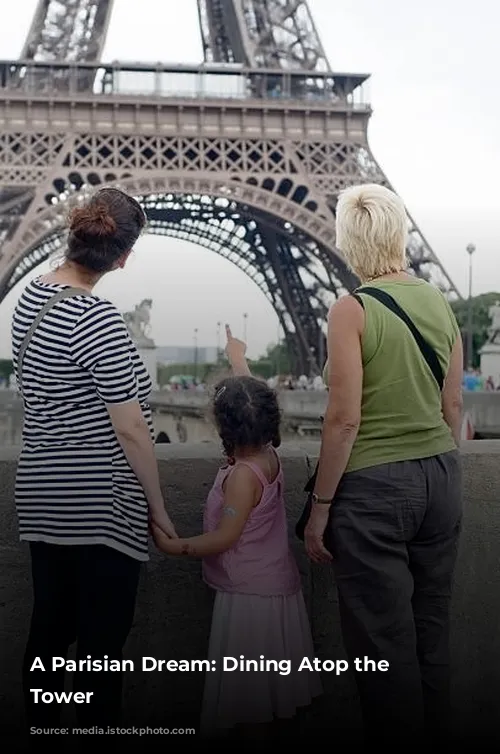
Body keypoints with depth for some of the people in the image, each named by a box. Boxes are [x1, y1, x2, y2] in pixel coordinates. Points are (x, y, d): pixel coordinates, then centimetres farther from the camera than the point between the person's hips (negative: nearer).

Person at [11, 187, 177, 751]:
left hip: (43, 498, 8)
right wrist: (159, 509, -7)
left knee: (48, 633, 17)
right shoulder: (97, 319, -20)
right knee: (101, 646, 3)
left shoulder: (30, 297, 5)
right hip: (100, 507, -8)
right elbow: (131, 431, -17)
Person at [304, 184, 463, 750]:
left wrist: (319, 508, -7)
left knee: (383, 643, 6)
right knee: (431, 631, 18)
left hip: (374, 485, -6)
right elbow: (453, 406, 9)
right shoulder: (439, 302, 4)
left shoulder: (352, 310, -13)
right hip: (440, 476, 7)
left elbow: (345, 419, -15)